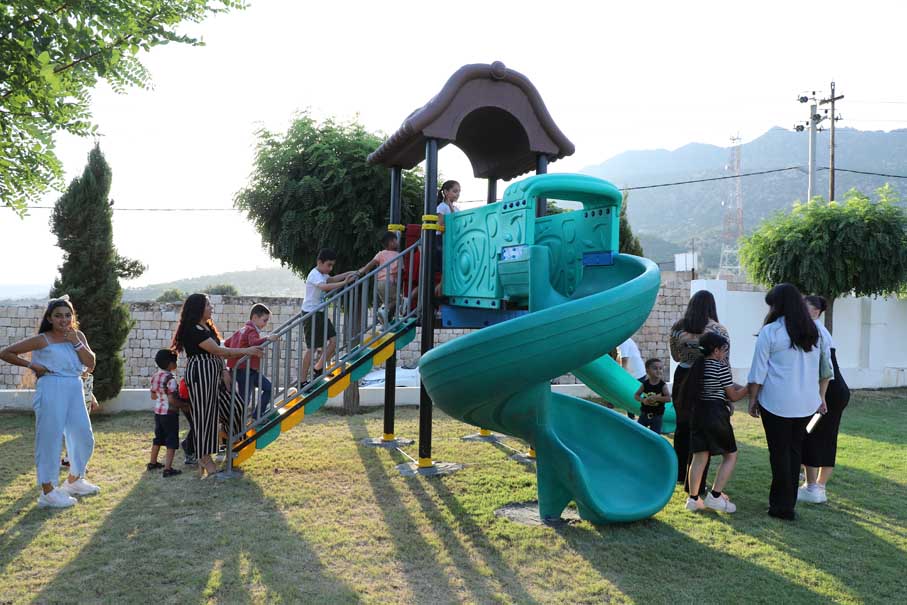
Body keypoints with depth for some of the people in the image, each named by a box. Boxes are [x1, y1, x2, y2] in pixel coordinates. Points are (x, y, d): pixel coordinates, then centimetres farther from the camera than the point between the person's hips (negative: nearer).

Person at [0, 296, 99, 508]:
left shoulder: (78, 336, 10)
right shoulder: (42, 340, -5)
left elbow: (91, 364, 2)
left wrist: (76, 343, -6)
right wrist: (31, 365, -8)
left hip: (75, 391, 6)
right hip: (51, 391, -6)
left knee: (84, 438, 11)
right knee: (50, 438, -3)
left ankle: (74, 481, 31)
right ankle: (48, 491, 6)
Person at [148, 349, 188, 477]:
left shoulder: (155, 376, 6)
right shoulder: (170, 379, -20)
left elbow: (153, 396, 14)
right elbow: (172, 400, -23)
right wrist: (184, 405, -10)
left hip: (158, 411, 8)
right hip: (169, 413, -8)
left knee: (158, 437, 21)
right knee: (172, 440, -2)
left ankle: (152, 463, 33)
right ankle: (167, 469, -4)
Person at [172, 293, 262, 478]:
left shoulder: (207, 326, 15)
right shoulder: (193, 330, -15)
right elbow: (218, 350, -19)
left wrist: (224, 371, 4)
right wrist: (245, 351, -16)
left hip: (214, 374, 10)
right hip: (200, 373, -10)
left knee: (234, 404, 8)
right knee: (204, 414, -3)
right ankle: (205, 461, 7)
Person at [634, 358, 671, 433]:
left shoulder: (663, 385, -11)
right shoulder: (644, 384, -5)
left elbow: (668, 398, -18)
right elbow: (636, 395, 1)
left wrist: (656, 398, -28)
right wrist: (643, 400, -19)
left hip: (657, 416, -2)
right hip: (644, 414, 2)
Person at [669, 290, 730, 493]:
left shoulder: (677, 327, 0)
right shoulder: (719, 330, -10)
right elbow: (724, 365, -8)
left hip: (682, 379, 4)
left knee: (682, 427, 20)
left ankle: (680, 473, 35)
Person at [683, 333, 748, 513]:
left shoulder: (697, 366, 11)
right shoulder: (721, 367, -9)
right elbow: (733, 396, -4)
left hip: (697, 414, 6)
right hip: (716, 415, -6)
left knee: (699, 457, 9)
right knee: (730, 455, 8)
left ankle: (693, 499, 8)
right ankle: (715, 496, 2)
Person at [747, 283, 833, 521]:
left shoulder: (770, 332, -10)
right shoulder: (814, 332, 8)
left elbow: (758, 372, -8)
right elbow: (825, 369, 13)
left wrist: (752, 399, 1)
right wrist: (821, 397, 21)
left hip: (777, 403, -5)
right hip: (806, 403, 6)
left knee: (780, 453, 4)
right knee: (795, 450, 15)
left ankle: (783, 506, 10)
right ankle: (788, 500, 25)